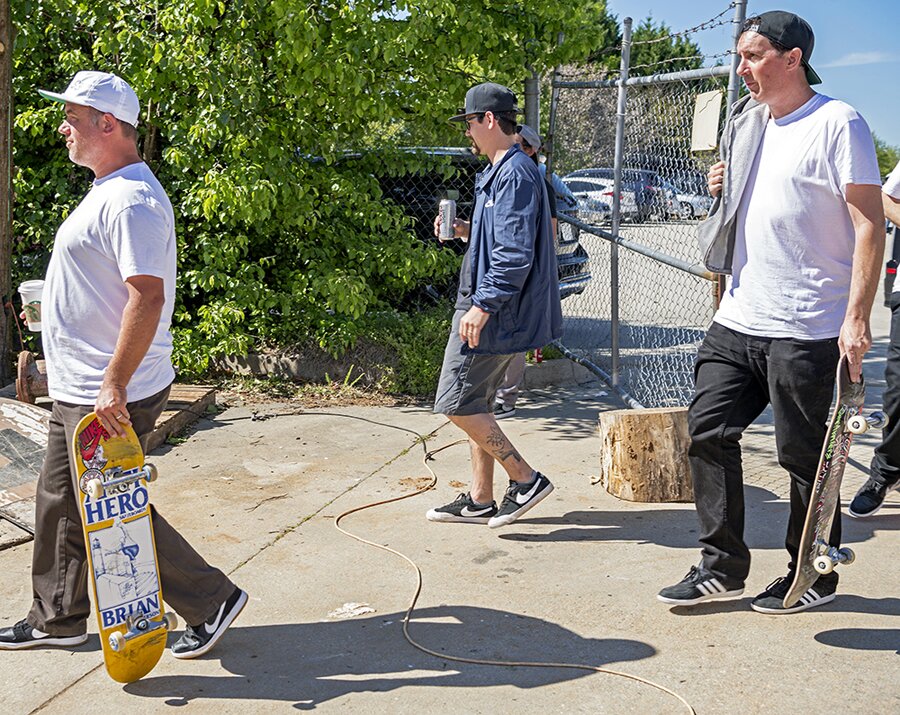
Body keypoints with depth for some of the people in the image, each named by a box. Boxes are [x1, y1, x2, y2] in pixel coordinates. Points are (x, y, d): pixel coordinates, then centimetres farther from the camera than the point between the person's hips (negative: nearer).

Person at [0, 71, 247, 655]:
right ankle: (58, 619, 33)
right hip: (79, 390, 11)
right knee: (60, 502, 18)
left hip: (109, 399, -11)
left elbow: (148, 298, -28)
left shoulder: (130, 200, -20)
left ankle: (212, 600, 11)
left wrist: (113, 386, -28)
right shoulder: (109, 191, 14)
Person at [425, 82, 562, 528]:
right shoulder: (499, 172, 17)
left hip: (496, 313, -11)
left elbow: (514, 253, -24)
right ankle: (480, 500, 22)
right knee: (475, 404, 14)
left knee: (457, 404, -6)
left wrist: (482, 306, -25)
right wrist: (469, 230, 10)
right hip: (490, 310, 11)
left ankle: (525, 480, 2)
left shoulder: (515, 174, -17)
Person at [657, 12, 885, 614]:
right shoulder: (748, 124, 14)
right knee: (709, 432, 4)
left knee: (804, 455, 3)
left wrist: (857, 317, -21)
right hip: (737, 320, 7)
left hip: (805, 331, -7)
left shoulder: (837, 123, -9)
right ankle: (723, 566, 16)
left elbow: (869, 225, -13)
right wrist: (725, 191, 5)